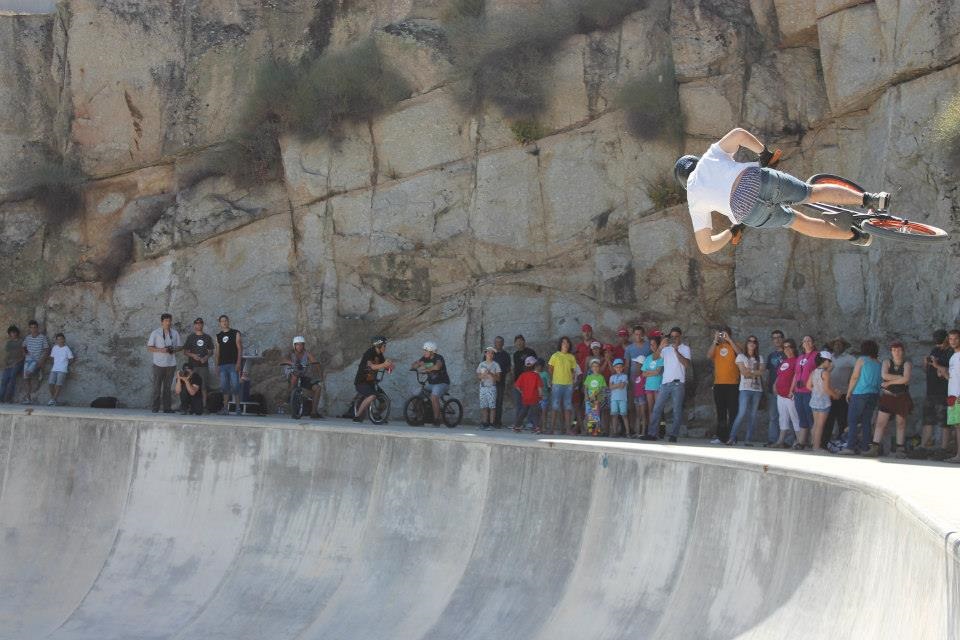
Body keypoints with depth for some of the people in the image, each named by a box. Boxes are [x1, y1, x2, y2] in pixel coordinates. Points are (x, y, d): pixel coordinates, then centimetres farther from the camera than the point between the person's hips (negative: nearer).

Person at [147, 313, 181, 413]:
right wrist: (161, 350, -17)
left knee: (167, 387, 5)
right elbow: (149, 348, -3)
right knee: (157, 386, -3)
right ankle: (155, 407, 1)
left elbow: (180, 346, 13)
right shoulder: (155, 333, -1)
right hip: (159, 364, -3)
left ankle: (166, 407, 8)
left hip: (171, 363, 3)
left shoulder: (175, 333, 8)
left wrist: (174, 350, -9)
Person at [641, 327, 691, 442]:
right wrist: (660, 347, -15)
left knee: (677, 411, -4)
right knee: (657, 408, 0)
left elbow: (686, 364, -11)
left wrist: (676, 350, -14)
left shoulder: (685, 348, 4)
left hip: (678, 383, -4)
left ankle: (673, 435, 0)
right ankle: (652, 433, 0)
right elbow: (655, 357, 2)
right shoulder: (666, 348, 15)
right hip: (665, 382, 4)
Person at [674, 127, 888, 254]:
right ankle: (870, 199, 6)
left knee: (798, 221, 23)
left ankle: (854, 235, 22)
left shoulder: (694, 202, 24)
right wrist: (764, 152, 25)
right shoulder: (710, 156, 27)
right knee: (814, 192, 18)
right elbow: (739, 134, 10)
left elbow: (706, 246, 17)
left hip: (748, 212, 0)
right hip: (760, 180, 0)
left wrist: (732, 232, 34)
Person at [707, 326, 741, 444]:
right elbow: (709, 356, -4)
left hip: (732, 384, -3)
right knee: (720, 413, 7)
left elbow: (740, 353, -15)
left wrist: (729, 340, -14)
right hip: (718, 384, 3)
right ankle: (721, 437, 10)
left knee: (732, 412, -3)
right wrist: (715, 341, -7)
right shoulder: (716, 347, 12)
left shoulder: (733, 346, 5)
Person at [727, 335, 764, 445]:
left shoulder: (759, 358, 16)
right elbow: (744, 372, -5)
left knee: (753, 415, 0)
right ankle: (732, 437, -9)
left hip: (757, 389, 4)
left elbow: (761, 372, 2)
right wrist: (756, 372, -1)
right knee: (742, 414, -15)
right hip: (745, 389, -4)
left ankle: (748, 439, 2)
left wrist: (750, 371, -7)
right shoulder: (741, 356, 6)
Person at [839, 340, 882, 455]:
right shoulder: (878, 364, 10)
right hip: (874, 394, 5)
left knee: (852, 421, -4)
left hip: (860, 394, -5)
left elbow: (854, 377, -7)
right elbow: (879, 381, 11)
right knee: (867, 421, 9)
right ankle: (864, 447, 6)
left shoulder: (861, 360, -4)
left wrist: (848, 392, 0)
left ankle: (850, 447, -11)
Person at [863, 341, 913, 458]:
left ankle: (900, 449, 12)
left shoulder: (907, 364, 1)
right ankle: (874, 448, -9)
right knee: (880, 422, -7)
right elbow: (884, 375, -12)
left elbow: (906, 379, -15)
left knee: (901, 423, 5)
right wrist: (900, 377, -13)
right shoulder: (887, 362, 6)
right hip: (887, 396, 1)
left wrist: (889, 382, -11)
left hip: (902, 397, -1)